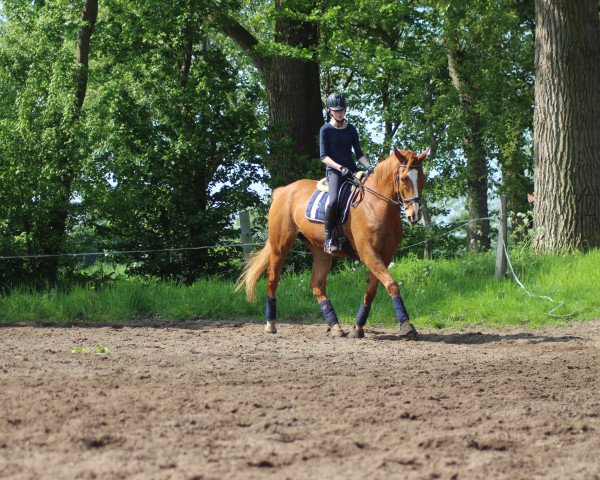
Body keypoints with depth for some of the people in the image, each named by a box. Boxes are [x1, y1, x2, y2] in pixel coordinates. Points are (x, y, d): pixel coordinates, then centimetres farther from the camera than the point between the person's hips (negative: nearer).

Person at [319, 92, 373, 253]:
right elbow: (324, 156, -5)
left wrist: (369, 167, -5)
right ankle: (328, 238, -20)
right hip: (334, 170, -5)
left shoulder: (351, 129, 14)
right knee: (333, 201, -32)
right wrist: (340, 167, -18)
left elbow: (359, 153, 13)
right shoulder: (326, 130, 1)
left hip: (351, 170, 5)